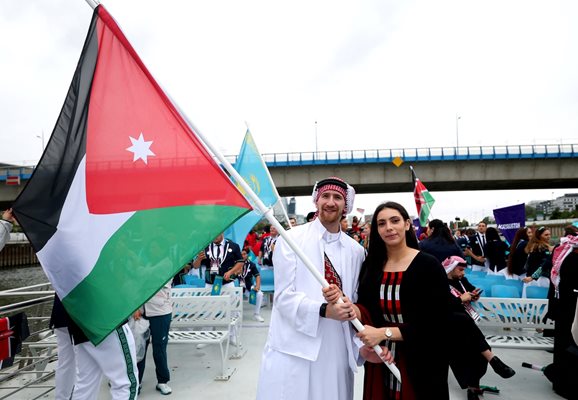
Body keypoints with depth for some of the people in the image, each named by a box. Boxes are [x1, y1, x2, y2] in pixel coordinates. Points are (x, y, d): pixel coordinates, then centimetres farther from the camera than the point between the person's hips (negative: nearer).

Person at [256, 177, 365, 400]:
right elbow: (284, 296, -9)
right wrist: (324, 310, -21)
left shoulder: (355, 250, 10)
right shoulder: (291, 239, -5)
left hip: (337, 352, 4)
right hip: (294, 349, -3)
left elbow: (355, 299, 14)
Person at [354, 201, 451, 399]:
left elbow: (435, 323, -16)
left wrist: (384, 333, -22)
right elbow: (367, 310, 1)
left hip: (420, 362, -3)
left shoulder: (429, 266, -13)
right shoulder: (371, 265, 1)